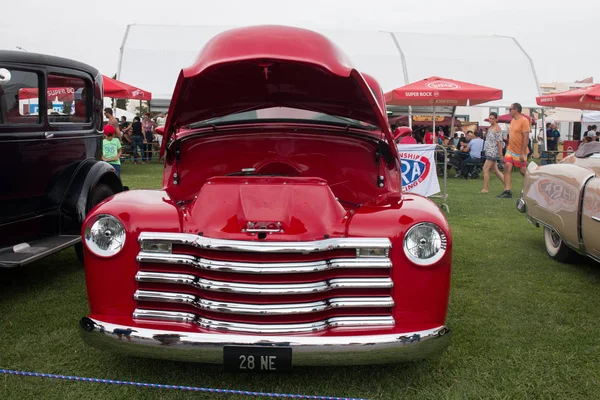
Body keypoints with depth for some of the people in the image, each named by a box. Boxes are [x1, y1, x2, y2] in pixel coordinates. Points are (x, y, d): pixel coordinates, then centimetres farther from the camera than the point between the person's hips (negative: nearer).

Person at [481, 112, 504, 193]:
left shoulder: (497, 128, -11)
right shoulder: (490, 127, 16)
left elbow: (499, 142, -15)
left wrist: (501, 155, -18)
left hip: (493, 152, -9)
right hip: (489, 151, 9)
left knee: (485, 169, -10)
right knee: (495, 170, 11)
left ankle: (485, 189, -5)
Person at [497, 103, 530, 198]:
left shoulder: (524, 121, -15)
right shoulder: (512, 120, 10)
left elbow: (526, 138, -19)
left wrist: (522, 153, -21)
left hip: (520, 152, -7)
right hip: (510, 150, 7)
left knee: (523, 171, 5)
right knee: (507, 167, -7)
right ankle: (507, 191, -9)